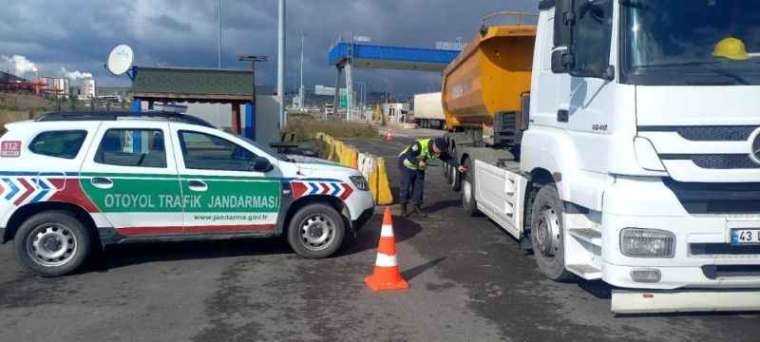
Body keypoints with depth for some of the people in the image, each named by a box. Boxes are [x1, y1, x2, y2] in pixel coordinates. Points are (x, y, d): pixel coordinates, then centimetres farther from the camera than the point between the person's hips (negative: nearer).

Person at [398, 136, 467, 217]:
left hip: (419, 167, 7)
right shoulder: (420, 145, -34)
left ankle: (416, 207, 17)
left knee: (419, 187, 4)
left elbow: (448, 158, -12)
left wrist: (458, 166, -24)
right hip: (407, 165, -6)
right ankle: (403, 208, 4)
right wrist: (418, 162, -41)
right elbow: (408, 155, -31)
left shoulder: (439, 151, -13)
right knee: (406, 186, -7)